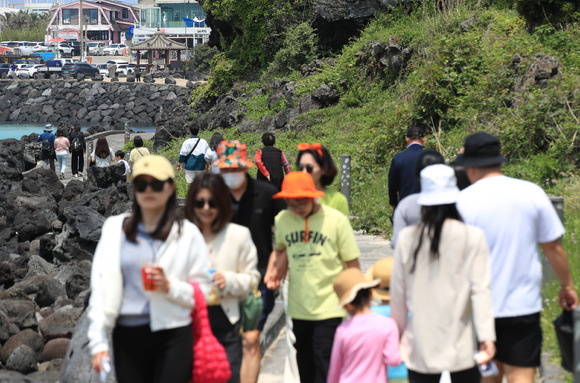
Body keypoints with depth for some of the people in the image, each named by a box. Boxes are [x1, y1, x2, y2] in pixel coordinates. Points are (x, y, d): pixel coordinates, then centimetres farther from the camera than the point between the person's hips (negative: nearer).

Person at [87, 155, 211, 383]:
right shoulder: (115, 228, 8)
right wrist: (98, 341, -2)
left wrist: (170, 287, -15)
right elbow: (100, 287, 4)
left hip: (173, 338, -2)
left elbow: (203, 291, 4)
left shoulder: (187, 233, 4)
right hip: (127, 338, 2)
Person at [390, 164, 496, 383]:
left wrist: (398, 333, 18)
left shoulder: (407, 239, -1)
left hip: (421, 347, 1)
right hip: (462, 348, -1)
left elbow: (398, 293, 5)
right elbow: (480, 289, -10)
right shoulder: (473, 238, -6)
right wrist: (487, 337, -11)